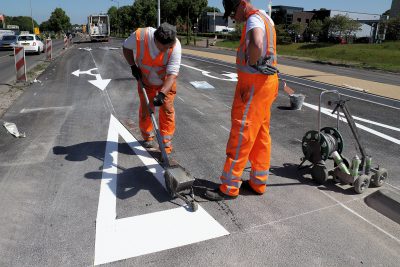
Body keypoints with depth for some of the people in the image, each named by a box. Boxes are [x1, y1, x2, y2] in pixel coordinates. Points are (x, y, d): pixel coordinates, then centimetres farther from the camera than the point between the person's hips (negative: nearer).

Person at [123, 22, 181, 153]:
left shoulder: (175, 46, -33)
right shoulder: (139, 36, -30)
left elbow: (172, 74, -34)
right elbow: (126, 47, -6)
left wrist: (162, 93, -44)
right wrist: (133, 66, -14)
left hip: (166, 82, -1)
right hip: (145, 80, 2)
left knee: (167, 109, -5)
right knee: (145, 109, 9)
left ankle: (166, 141, 8)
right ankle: (147, 137, 31)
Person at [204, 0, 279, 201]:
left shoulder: (253, 20, -14)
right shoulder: (264, 17, 17)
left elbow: (257, 45, -36)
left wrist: (251, 63, -18)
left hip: (254, 84, -10)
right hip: (266, 82, 10)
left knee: (241, 135, -5)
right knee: (261, 136, 13)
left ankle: (229, 188, 4)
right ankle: (258, 182, 23)